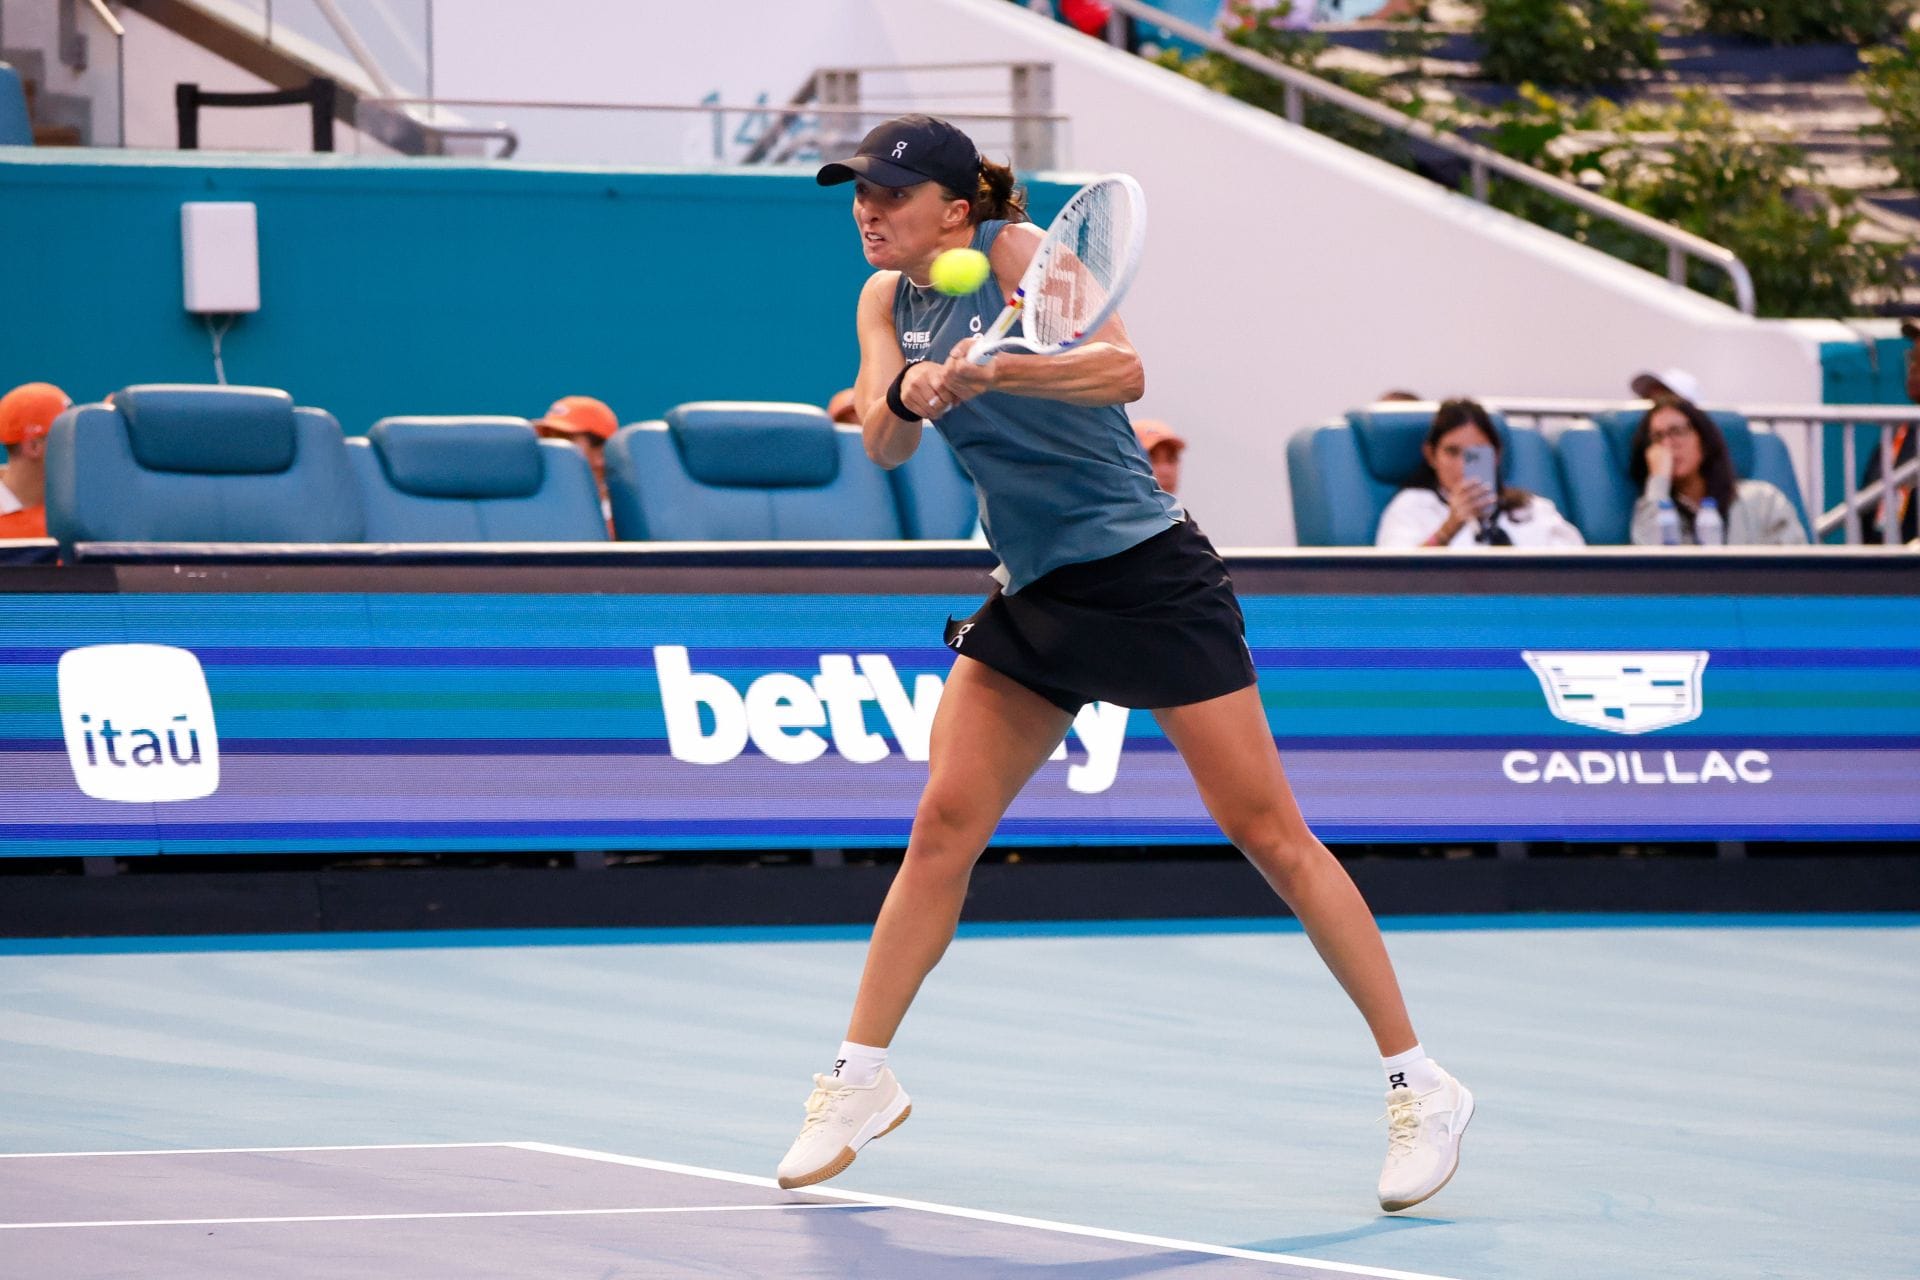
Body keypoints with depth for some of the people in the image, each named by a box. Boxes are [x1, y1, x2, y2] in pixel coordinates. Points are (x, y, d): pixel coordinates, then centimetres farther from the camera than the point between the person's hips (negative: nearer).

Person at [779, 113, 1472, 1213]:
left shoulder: (1017, 251, -13)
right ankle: (862, 1080, 9)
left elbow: (1123, 372, -28)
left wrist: (988, 371, -42)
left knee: (1268, 831, -6)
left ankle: (1419, 1084, -1)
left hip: (1149, 575, -6)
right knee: (944, 827, -2)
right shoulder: (887, 301, 7)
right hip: (1035, 596, 6)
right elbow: (885, 445, -7)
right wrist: (907, 395, -29)